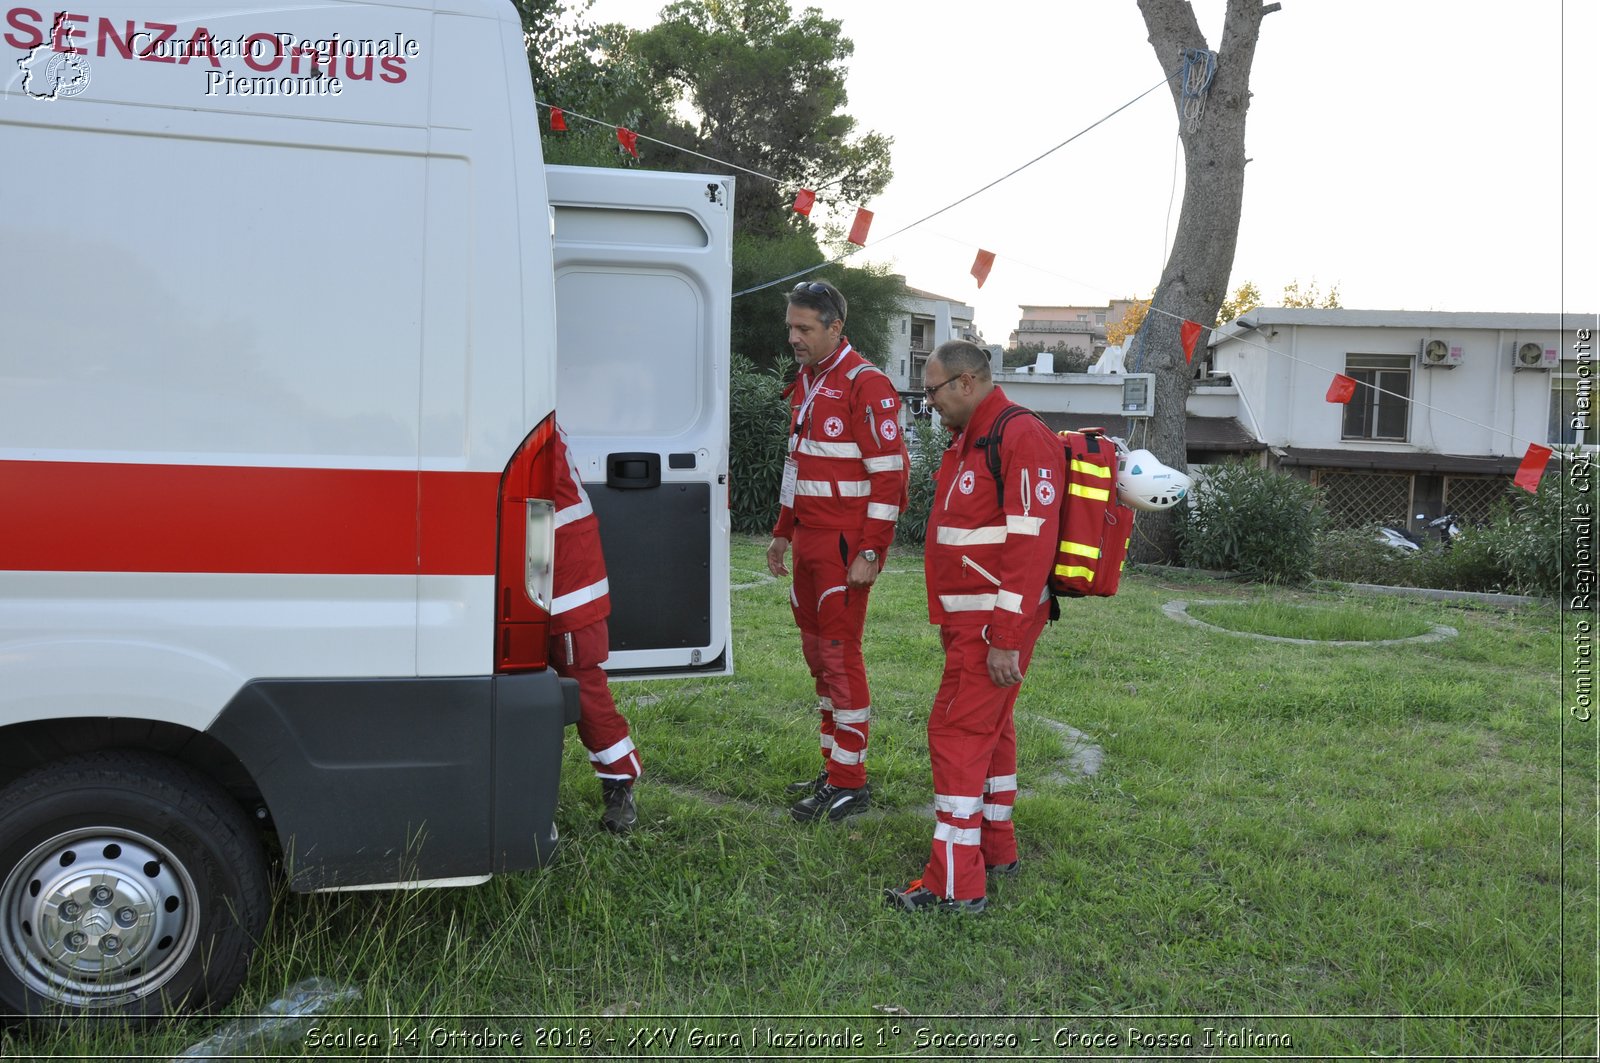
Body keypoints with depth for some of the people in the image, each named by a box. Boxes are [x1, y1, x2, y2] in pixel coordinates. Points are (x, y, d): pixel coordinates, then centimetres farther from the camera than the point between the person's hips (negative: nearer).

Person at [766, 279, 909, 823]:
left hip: (845, 546, -9)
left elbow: (889, 475, -17)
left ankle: (849, 783, 4)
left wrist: (870, 552, -19)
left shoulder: (866, 385, -13)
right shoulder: (805, 382, 15)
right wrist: (783, 532, 21)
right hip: (808, 542, 9)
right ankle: (833, 767, 24)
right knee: (817, 649, 13)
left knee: (839, 651, -5)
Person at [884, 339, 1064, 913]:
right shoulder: (971, 440, 16)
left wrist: (1007, 640, -24)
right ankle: (995, 848, 31)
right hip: (971, 619, 10)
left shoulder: (1022, 438, -17)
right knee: (988, 730, 18)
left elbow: (1030, 544, -23)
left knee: (957, 735, -9)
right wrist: (952, 620, 21)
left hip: (995, 624, -10)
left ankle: (954, 883, -4)